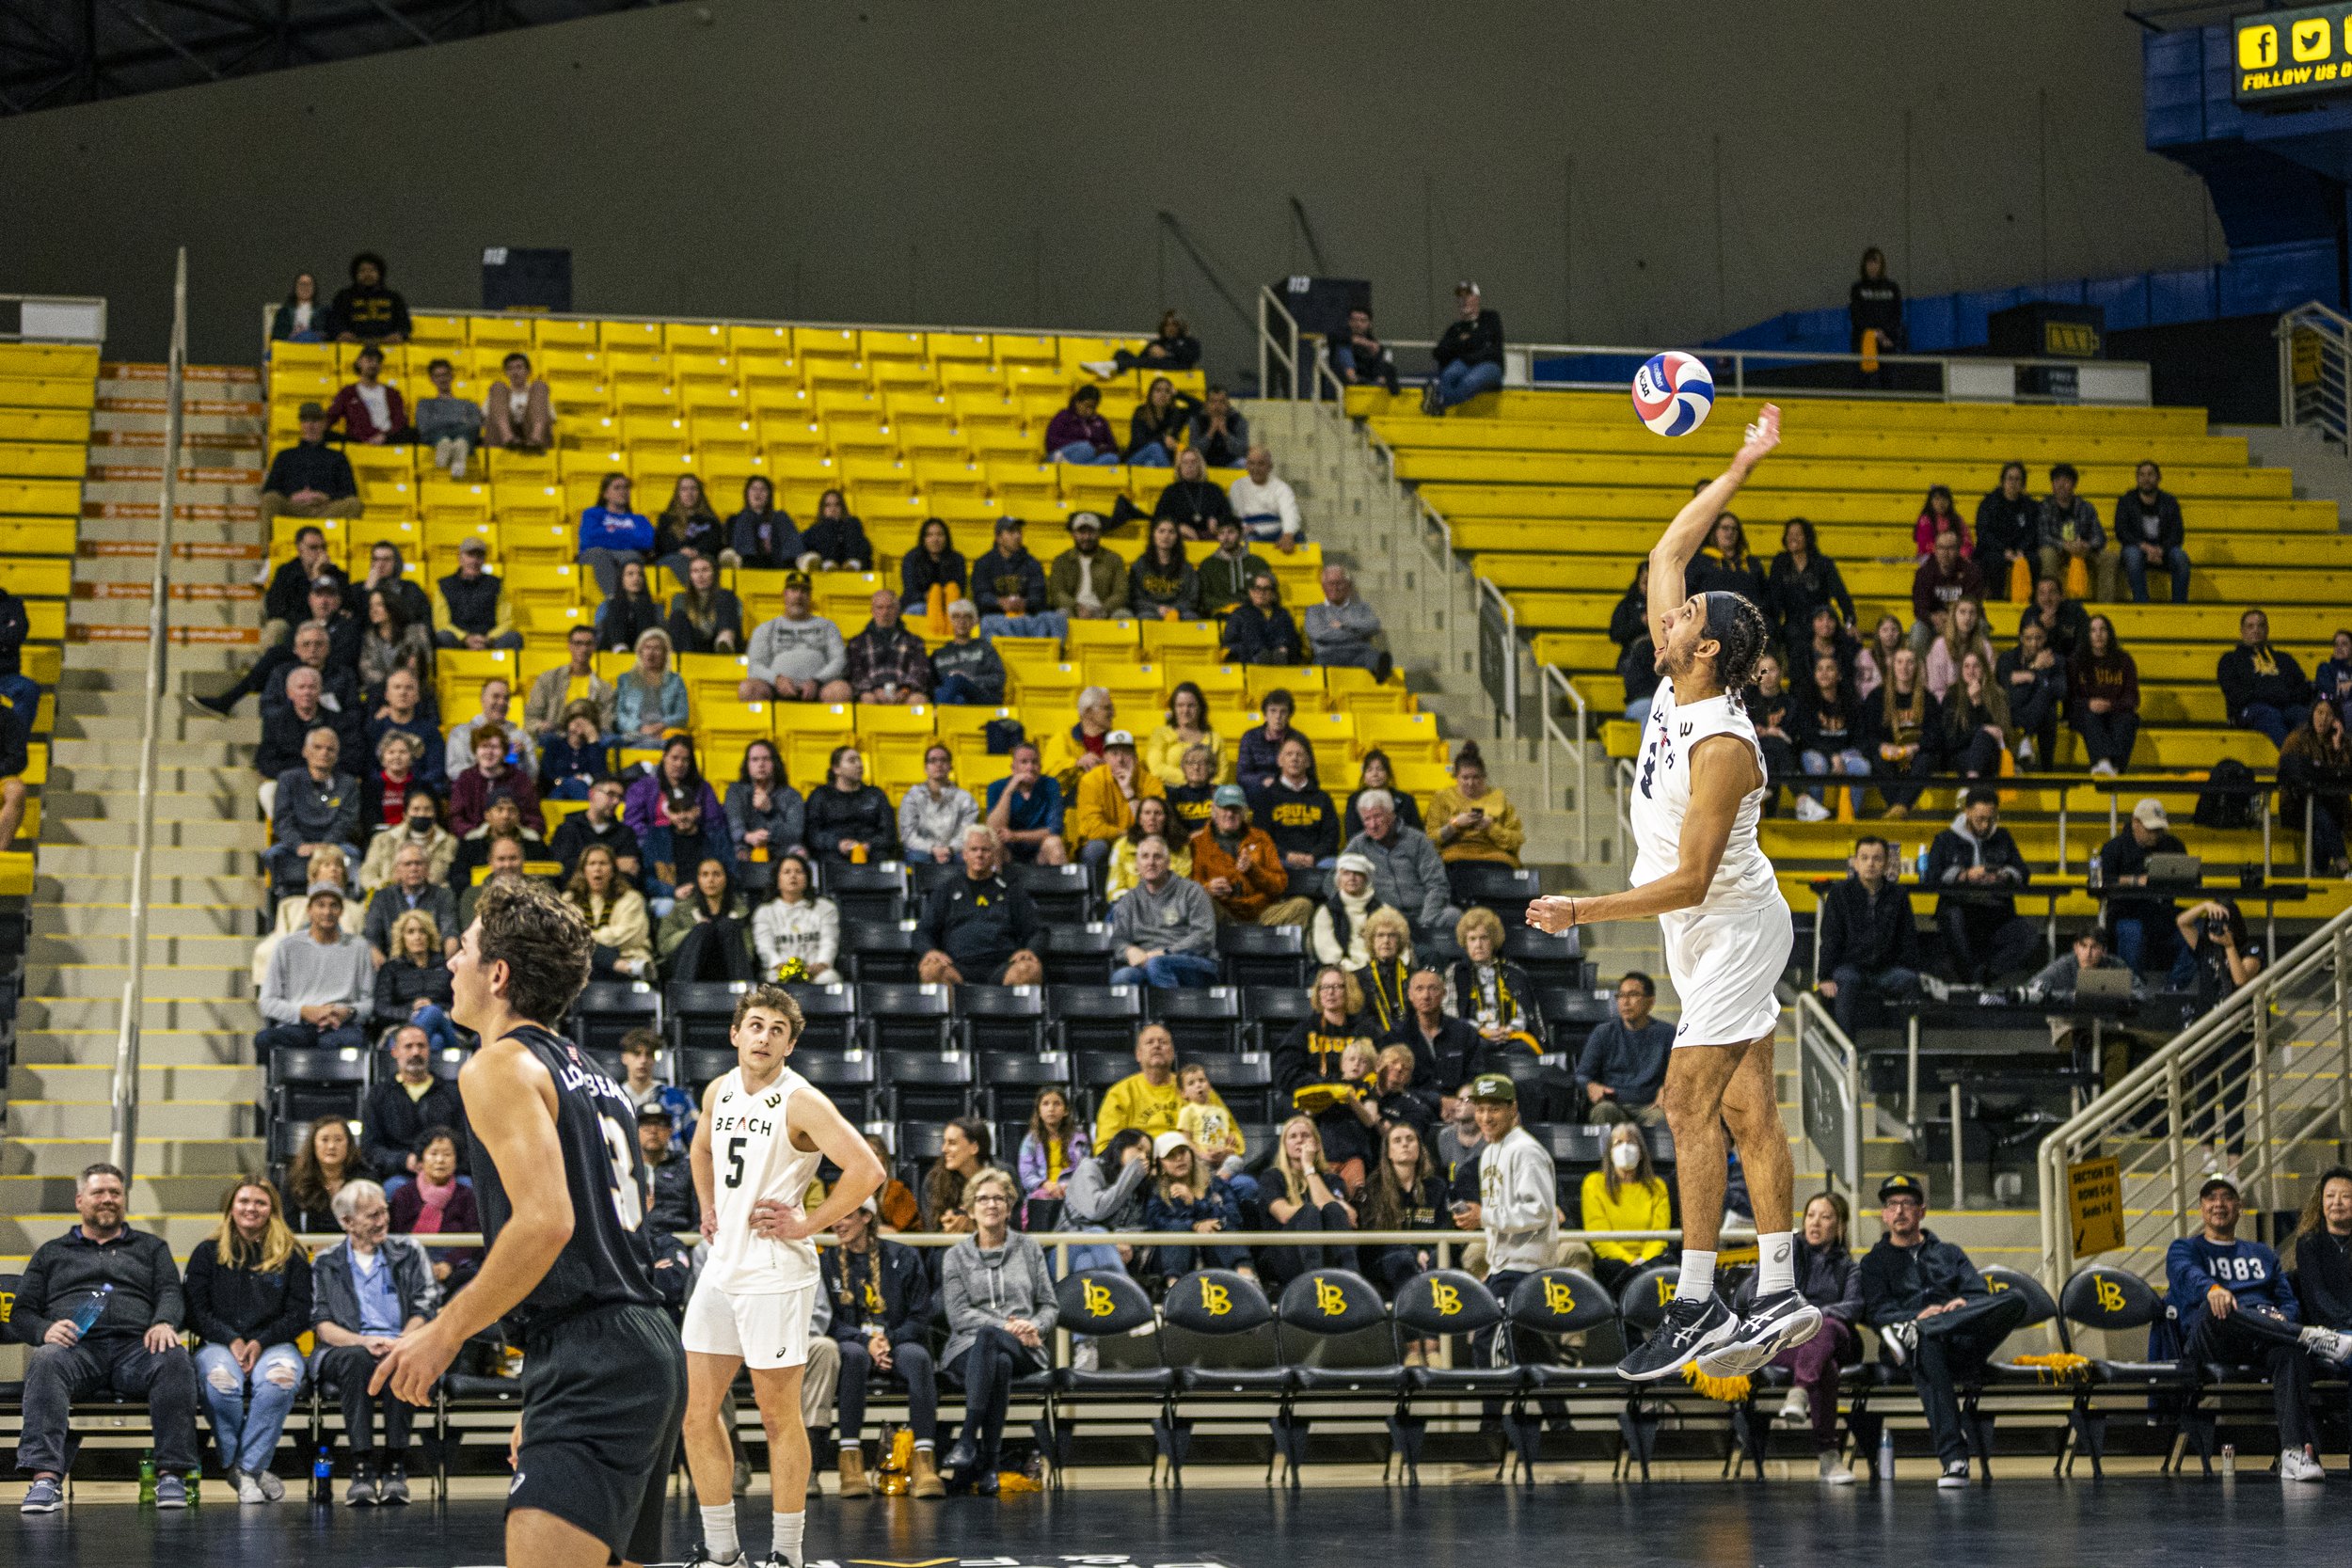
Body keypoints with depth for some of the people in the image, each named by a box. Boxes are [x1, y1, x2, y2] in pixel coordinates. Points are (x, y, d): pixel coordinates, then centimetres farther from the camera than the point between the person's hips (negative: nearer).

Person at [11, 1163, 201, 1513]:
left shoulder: (151, 1247, 29)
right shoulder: (52, 1253, 28)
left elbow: (171, 1294, 13)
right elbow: (21, 1313, 19)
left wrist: (164, 1323, -12)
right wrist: (45, 1330, -6)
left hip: (135, 1347, 0)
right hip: (76, 1346, 0)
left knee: (174, 1360, -34)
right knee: (45, 1362, -37)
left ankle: (171, 1474, -37)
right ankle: (45, 1479, -48)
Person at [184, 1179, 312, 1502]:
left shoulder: (292, 1257, 15)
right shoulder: (207, 1253, 15)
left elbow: (299, 1316, 7)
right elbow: (195, 1311, 6)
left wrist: (260, 1343, -9)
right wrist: (233, 1342, -10)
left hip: (274, 1343, 0)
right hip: (219, 1344, 0)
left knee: (281, 1377, -38)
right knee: (220, 1379, -38)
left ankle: (246, 1468, -29)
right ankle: (251, 1471, -26)